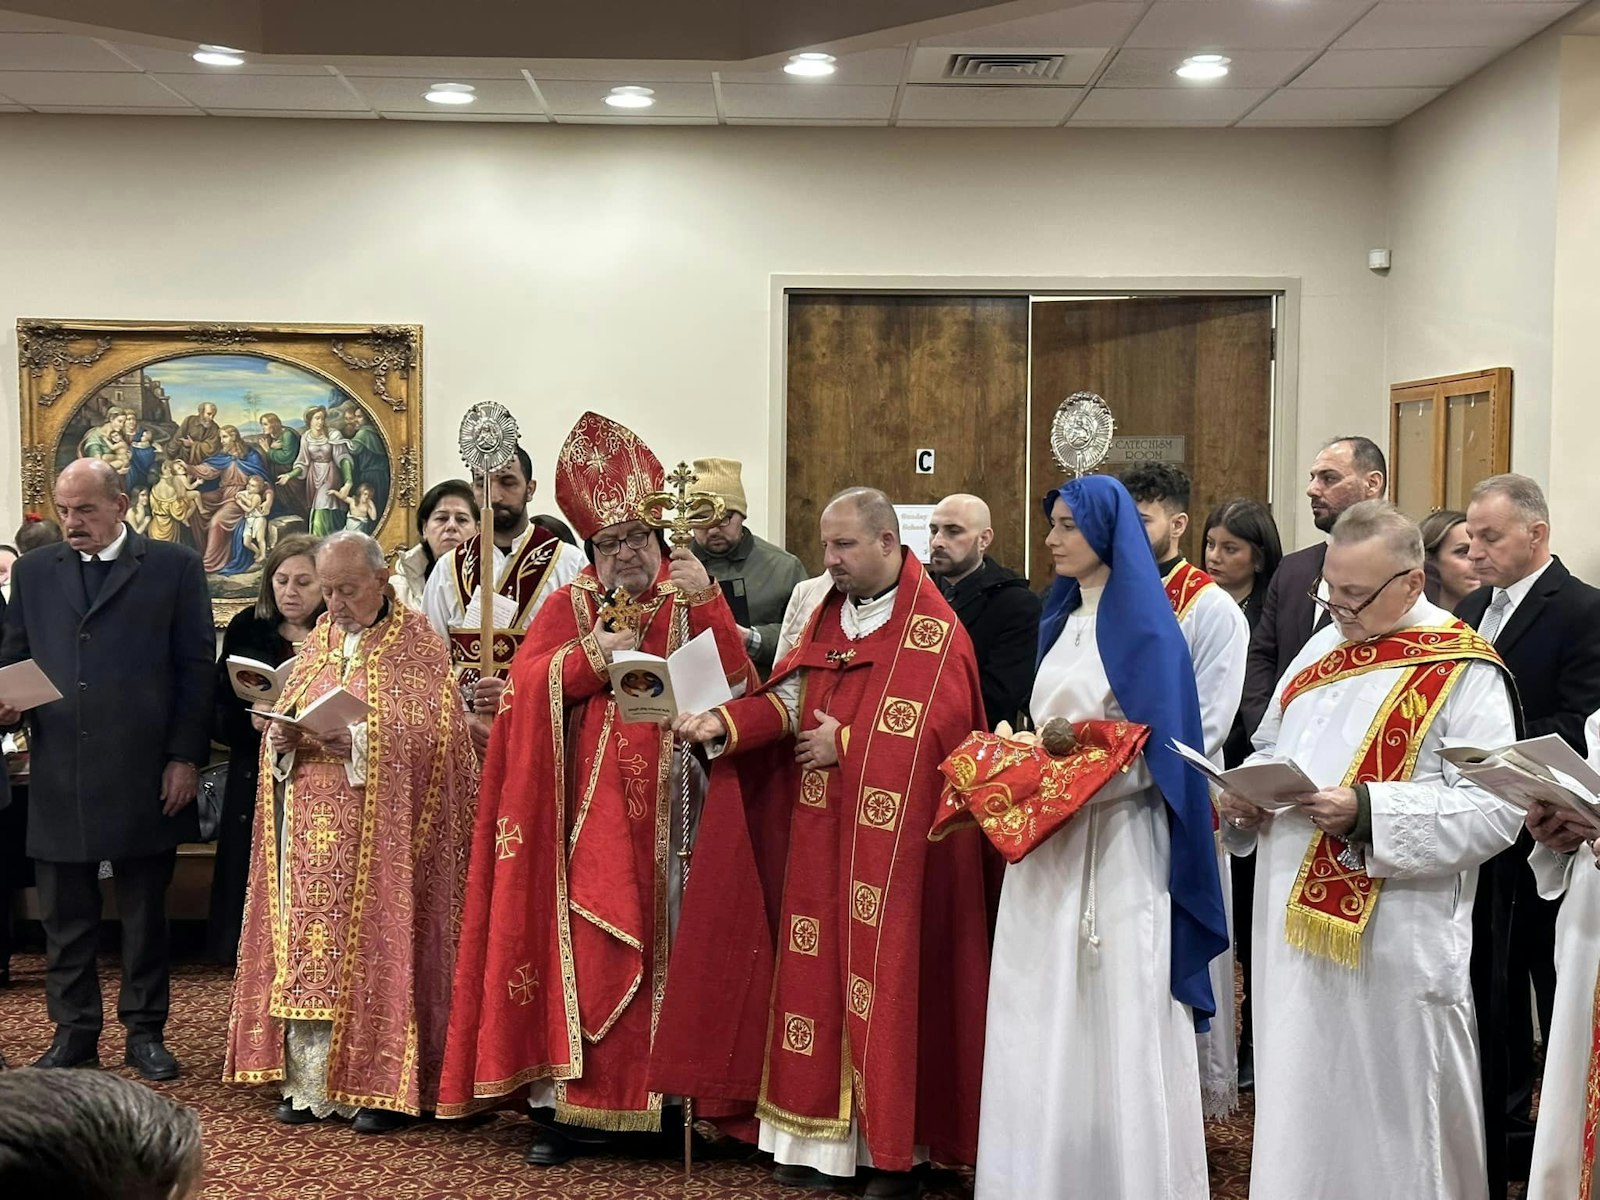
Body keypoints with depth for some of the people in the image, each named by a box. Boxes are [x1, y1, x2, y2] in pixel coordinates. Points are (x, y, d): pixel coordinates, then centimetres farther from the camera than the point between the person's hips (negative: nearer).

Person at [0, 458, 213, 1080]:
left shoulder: (175, 567, 1)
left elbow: (196, 669, -1)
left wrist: (186, 757, -6)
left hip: (144, 774, -3)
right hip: (59, 774, 3)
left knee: (145, 912, 7)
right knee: (64, 916, 8)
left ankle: (145, 1031, 19)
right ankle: (74, 1033, 20)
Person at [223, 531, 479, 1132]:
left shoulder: (417, 643, -2)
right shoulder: (318, 640, 15)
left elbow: (432, 735, -11)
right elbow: (284, 720, 16)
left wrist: (354, 740, -22)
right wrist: (285, 735, -8)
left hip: (379, 827, -5)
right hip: (310, 822, 5)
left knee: (373, 945, -3)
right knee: (308, 941, 4)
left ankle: (377, 1085, 7)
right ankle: (309, 1082, 12)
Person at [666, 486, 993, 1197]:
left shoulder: (933, 631, -9)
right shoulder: (828, 615, 12)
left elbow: (930, 733, -17)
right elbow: (789, 698, 5)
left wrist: (844, 745, -11)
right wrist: (724, 723, -11)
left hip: (891, 843, -6)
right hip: (820, 837, 6)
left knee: (883, 974, -3)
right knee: (819, 974, 7)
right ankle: (823, 1138, 17)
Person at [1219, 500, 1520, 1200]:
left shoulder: (1462, 673, -10)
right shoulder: (1321, 650, 11)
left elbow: (1495, 811, -17)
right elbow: (1271, 750, 21)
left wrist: (1366, 811, -25)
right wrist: (1246, 793, 0)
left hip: (1394, 944, -6)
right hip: (1293, 925, 6)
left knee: (1388, 1123, 6)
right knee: (1299, 1103, 15)